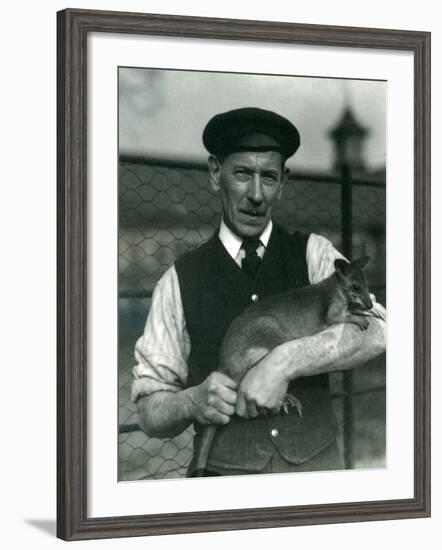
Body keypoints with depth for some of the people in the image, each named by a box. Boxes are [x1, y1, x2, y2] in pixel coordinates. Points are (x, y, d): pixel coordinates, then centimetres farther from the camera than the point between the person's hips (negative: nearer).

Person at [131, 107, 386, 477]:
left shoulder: (313, 255, 1)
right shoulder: (180, 281, -2)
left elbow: (374, 332, -15)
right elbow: (150, 412, -2)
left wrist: (283, 363, -28)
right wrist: (193, 401, -23)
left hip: (317, 464, 1)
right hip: (225, 470, -1)